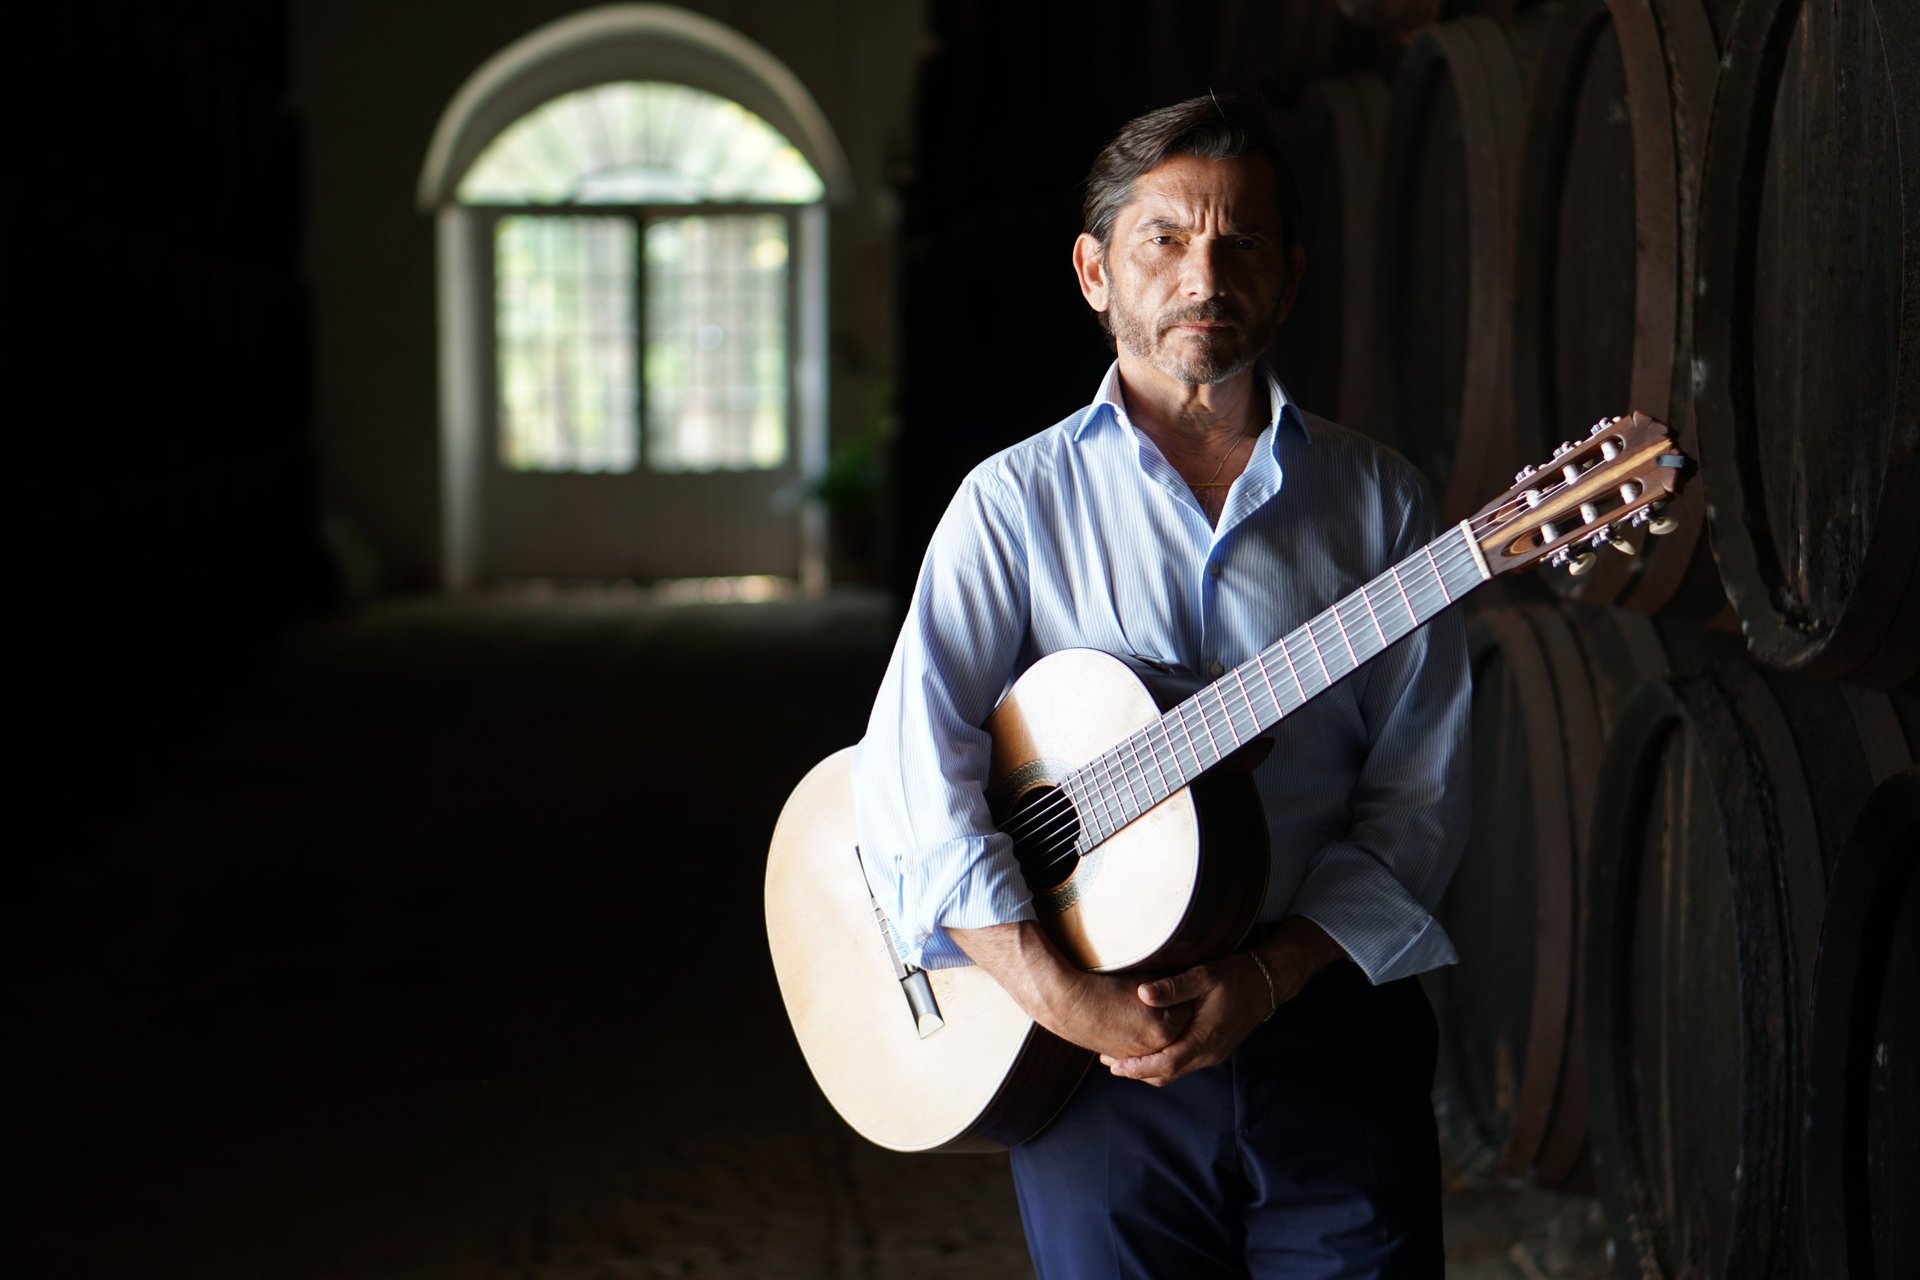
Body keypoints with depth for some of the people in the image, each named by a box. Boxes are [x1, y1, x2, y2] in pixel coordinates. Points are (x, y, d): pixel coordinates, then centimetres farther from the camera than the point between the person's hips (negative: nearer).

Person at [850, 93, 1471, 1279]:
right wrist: (1057, 991, -21)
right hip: (1101, 1061, -1)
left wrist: (1268, 977, -13)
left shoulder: (1376, 500, 5)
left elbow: (1418, 791, 1)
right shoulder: (1019, 502, 1)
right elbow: (912, 773, -9)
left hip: (1331, 1031, 1)